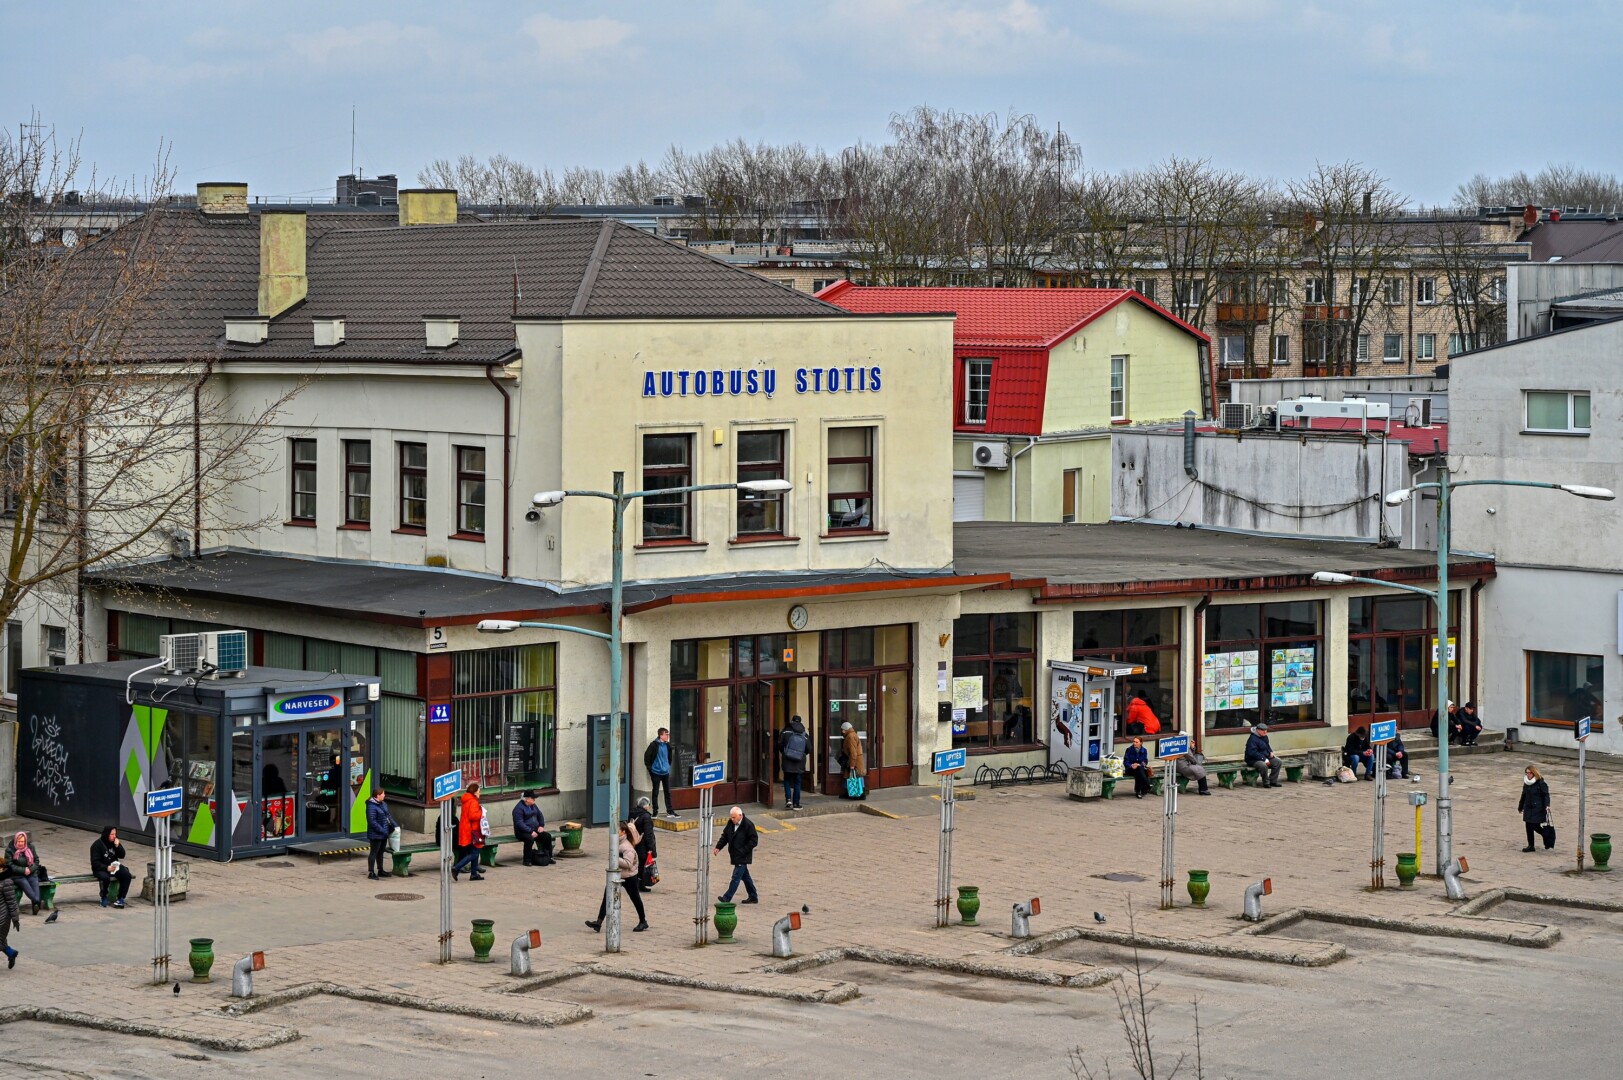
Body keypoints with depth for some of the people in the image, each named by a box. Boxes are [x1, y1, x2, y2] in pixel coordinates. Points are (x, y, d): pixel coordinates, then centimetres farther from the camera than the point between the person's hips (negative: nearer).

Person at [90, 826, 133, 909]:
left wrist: (118, 846, -13)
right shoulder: (97, 845, -10)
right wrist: (106, 868, -26)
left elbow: (122, 856, 5)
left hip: (114, 867, 5)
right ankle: (104, 897, -10)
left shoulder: (115, 842, 6)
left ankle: (120, 899, -17)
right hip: (101, 869, -5)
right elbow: (95, 862, -13)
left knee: (126, 875, -22)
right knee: (105, 877, -38)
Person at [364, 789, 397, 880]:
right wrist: (382, 830, -23)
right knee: (374, 852, -4)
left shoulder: (383, 804, 10)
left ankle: (380, 870, 31)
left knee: (380, 852, 19)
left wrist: (394, 825, 4)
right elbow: (372, 821, -23)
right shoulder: (371, 807, -19)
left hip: (384, 835, 9)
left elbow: (389, 816, 18)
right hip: (376, 835, -9)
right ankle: (371, 873, 1)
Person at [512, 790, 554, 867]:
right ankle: (527, 860, -25)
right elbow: (519, 823, -22)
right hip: (522, 832, -8)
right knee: (530, 838, -38)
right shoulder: (519, 808, -15)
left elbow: (540, 815, 26)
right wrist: (531, 832, -27)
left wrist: (541, 826, 8)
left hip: (534, 830, 8)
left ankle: (548, 857, -1)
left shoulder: (533, 806, 12)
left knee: (547, 836, -13)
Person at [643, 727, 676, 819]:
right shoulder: (654, 745, -13)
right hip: (656, 772, -5)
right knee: (656, 792, 4)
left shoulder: (667, 745, 5)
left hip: (666, 772, 5)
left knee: (668, 792, 7)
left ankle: (670, 811, 12)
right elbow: (647, 755, -11)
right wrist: (649, 767, -9)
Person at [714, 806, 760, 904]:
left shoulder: (748, 825, -16)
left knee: (736, 877, -9)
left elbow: (754, 841, -14)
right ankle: (753, 897, 25)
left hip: (743, 857, -8)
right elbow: (725, 836, 15)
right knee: (745, 876, 16)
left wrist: (743, 851, -19)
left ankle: (727, 898, -10)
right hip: (735, 855, 8)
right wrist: (718, 846, 1)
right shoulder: (731, 823, 5)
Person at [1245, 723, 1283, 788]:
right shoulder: (1253, 739, -21)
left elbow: (1268, 746, 28)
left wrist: (1271, 752, 5)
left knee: (1278, 762, -6)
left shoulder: (1264, 737, 9)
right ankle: (1266, 783, -17)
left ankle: (1273, 781, 1)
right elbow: (1252, 753, -27)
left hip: (1265, 757, 9)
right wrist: (1264, 759, -29)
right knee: (1263, 765, -38)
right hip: (1253, 760, -9)